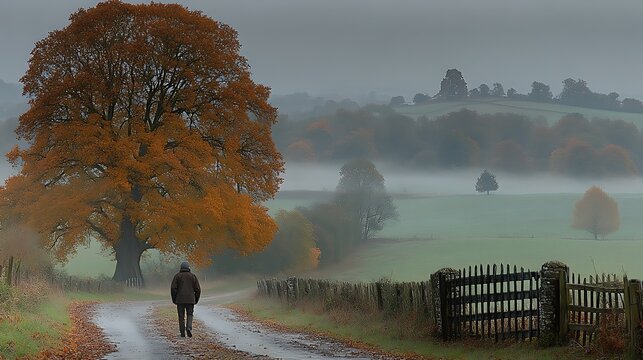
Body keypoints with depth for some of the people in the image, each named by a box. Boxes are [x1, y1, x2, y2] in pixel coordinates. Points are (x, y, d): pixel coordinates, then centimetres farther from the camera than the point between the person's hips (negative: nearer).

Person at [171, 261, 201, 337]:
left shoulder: (177, 276, 2)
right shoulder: (193, 276, 4)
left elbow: (173, 288, -6)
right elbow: (198, 289, 2)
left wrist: (174, 299, 3)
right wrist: (196, 299, 13)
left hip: (180, 299, 0)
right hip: (190, 299, 0)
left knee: (181, 316, 7)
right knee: (190, 315, 10)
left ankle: (182, 333, 4)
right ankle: (189, 327, -14)